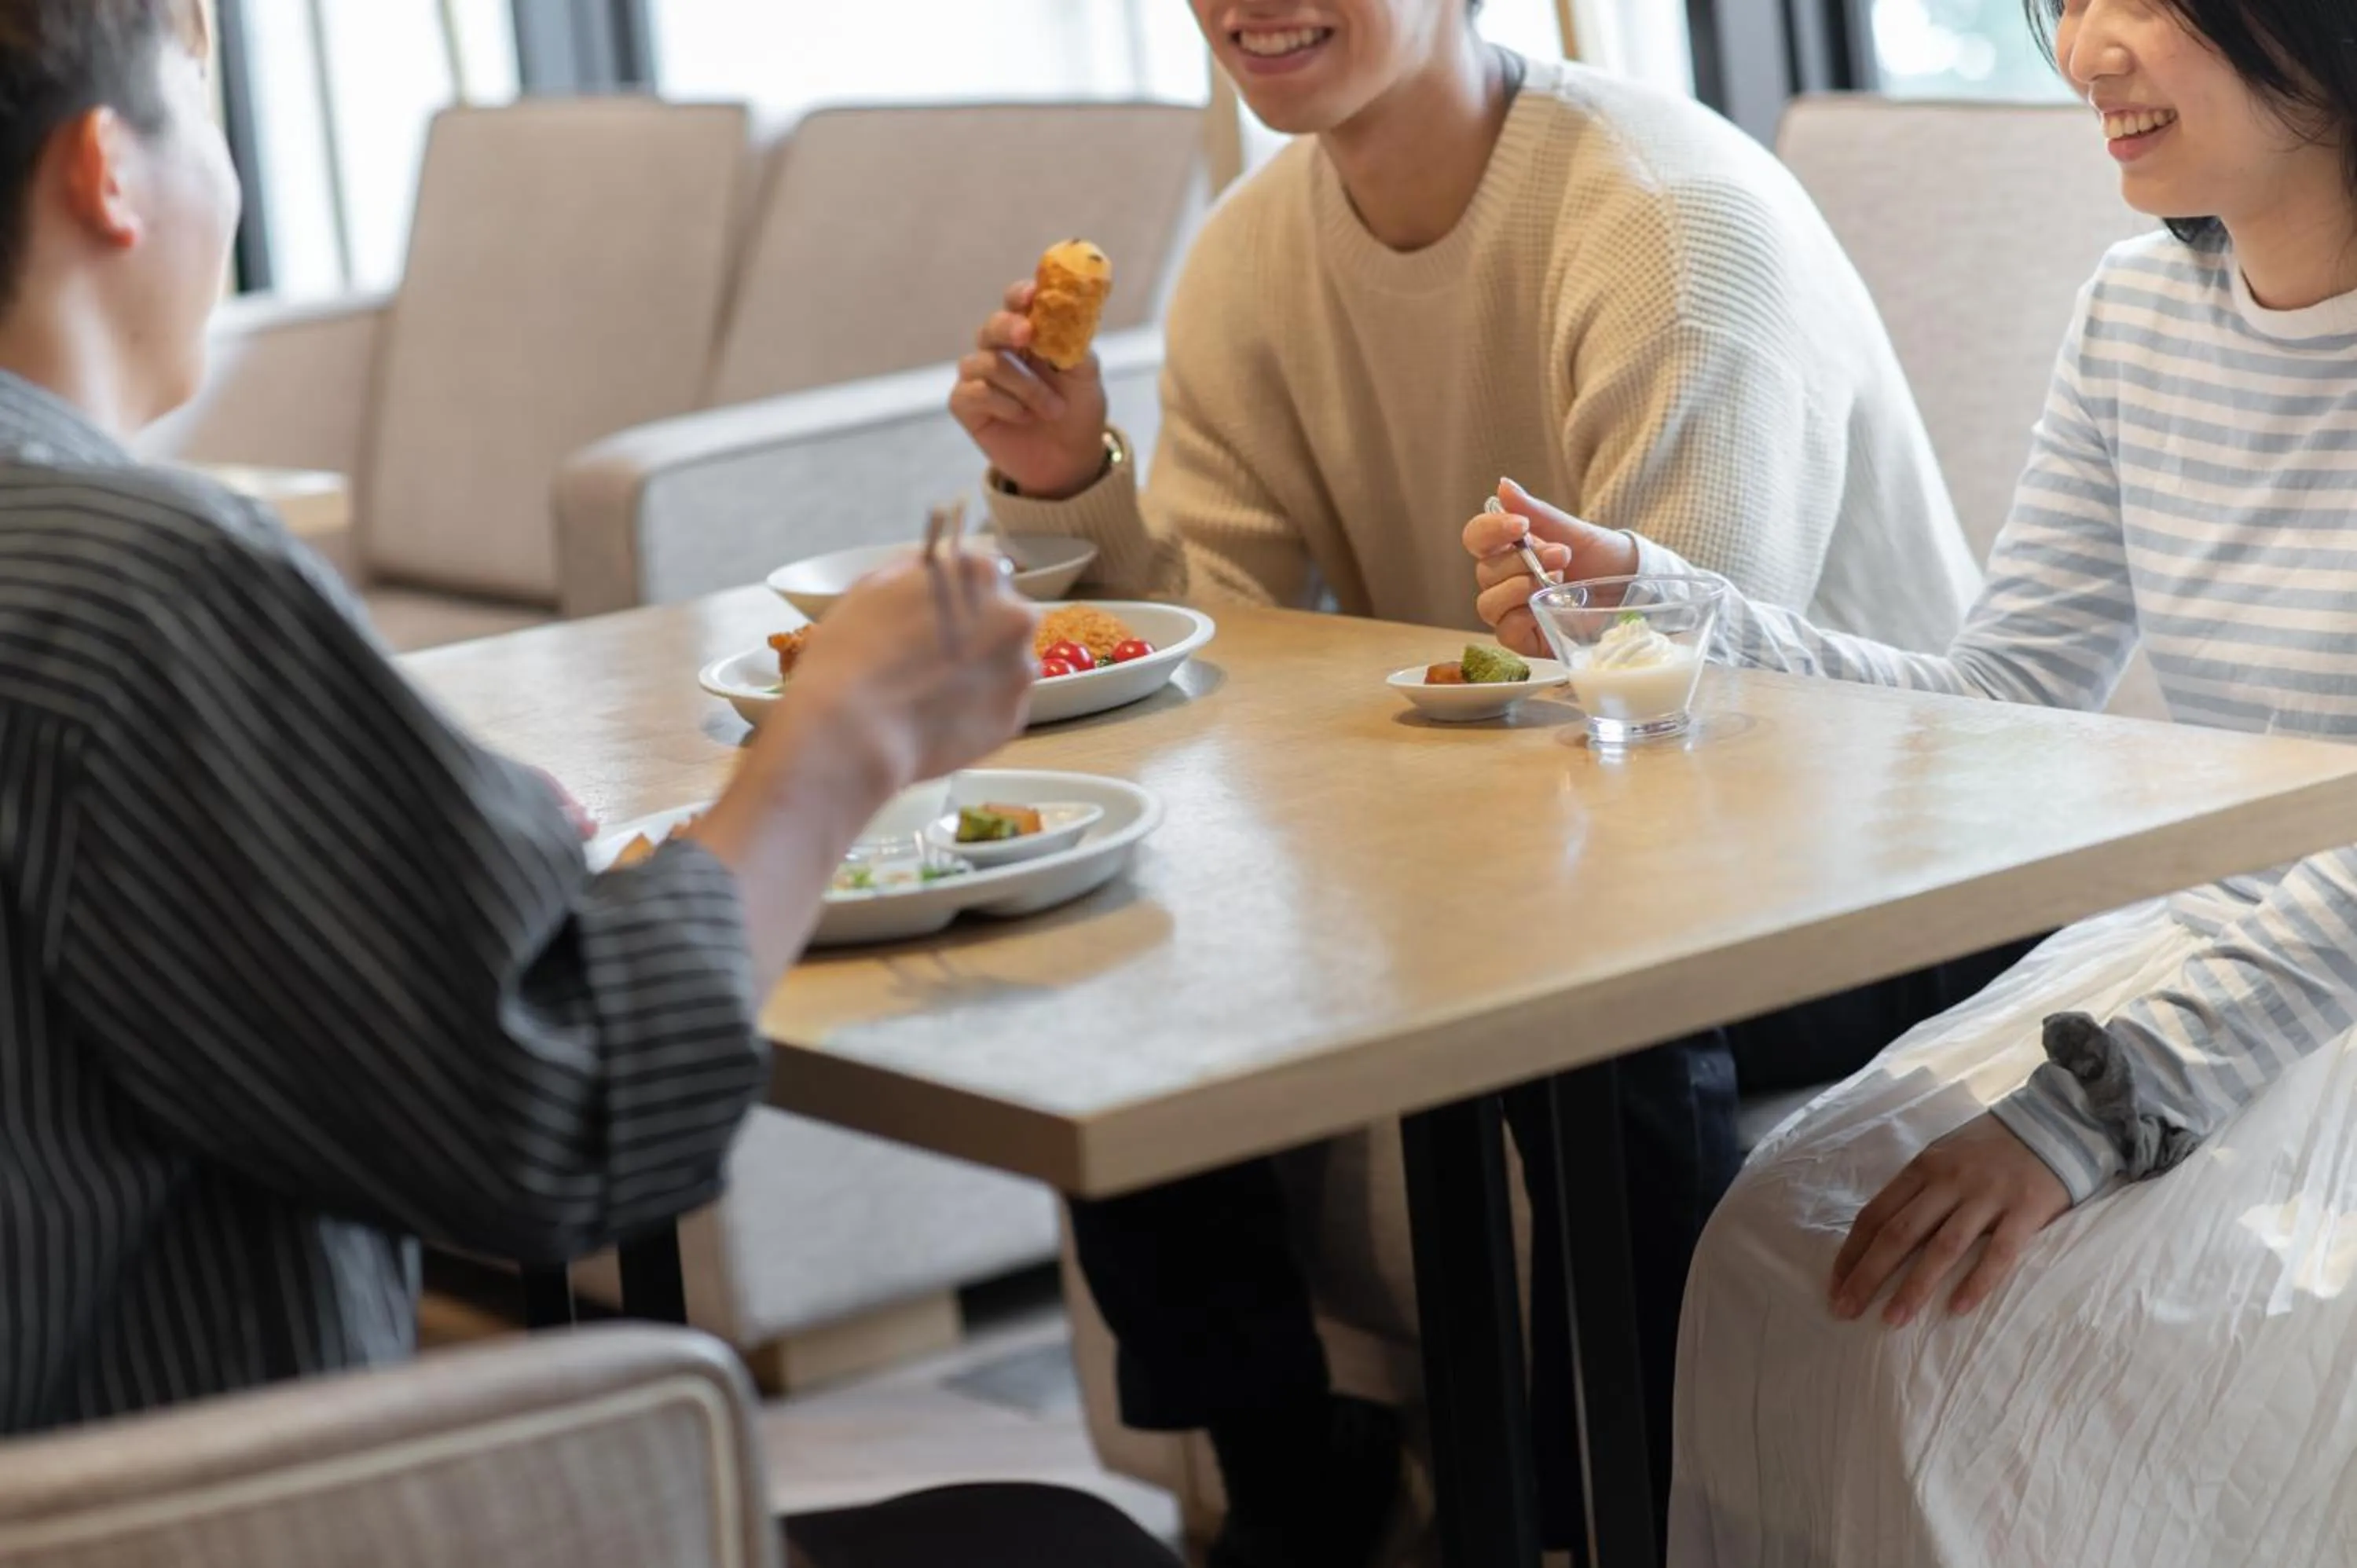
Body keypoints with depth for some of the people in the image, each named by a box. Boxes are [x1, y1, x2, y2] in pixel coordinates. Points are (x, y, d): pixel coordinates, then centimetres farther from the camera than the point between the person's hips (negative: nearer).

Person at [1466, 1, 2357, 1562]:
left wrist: (2081, 1106, -30)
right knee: (1791, 1253, -15)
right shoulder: (2139, 315, 8)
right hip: (2195, 942, 6)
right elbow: (2006, 701, 7)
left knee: (2008, 1306, -26)